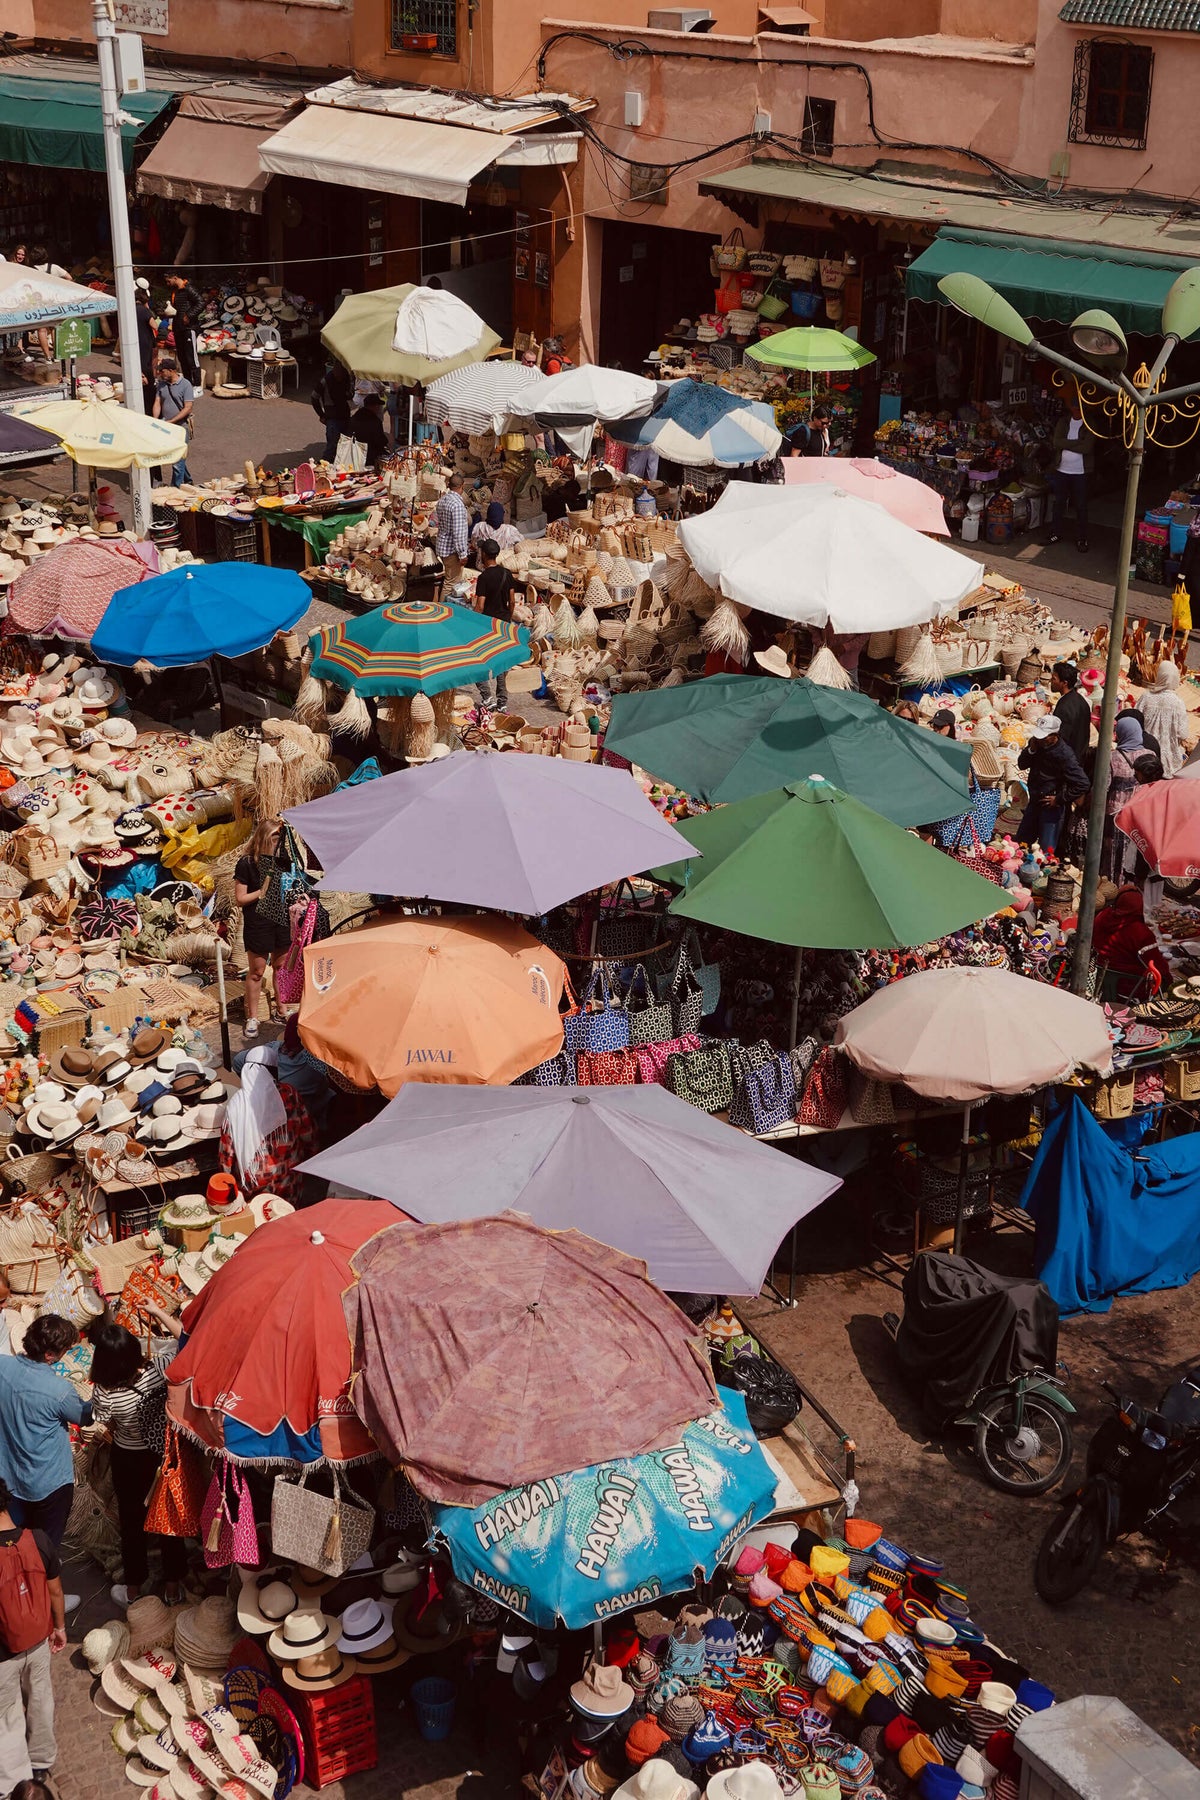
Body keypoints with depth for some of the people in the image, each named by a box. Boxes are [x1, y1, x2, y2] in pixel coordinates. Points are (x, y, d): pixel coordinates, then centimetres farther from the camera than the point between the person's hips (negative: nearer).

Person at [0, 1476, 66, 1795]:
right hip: (39, 1642, 4)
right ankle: (42, 1761, 48)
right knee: (40, 1700, 27)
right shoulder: (38, 1539, -20)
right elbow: (55, 1591, -4)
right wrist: (60, 1627, 13)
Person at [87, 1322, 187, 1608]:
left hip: (128, 1460, -2)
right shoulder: (159, 1369, -29)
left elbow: (107, 1425, -11)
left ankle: (133, 1589, 42)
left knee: (132, 1522, 22)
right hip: (166, 1454, 2)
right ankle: (173, 1588, 37)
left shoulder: (104, 1392, -31)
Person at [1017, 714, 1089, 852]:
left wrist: (1060, 799, -20)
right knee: (1021, 842, 18)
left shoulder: (1065, 755, -24)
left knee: (1046, 849, -3)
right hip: (1034, 802, 8)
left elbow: (1082, 784, -26)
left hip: (1051, 806, -8)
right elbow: (1021, 764, 6)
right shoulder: (1037, 744, -2)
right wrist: (1031, 750, -14)